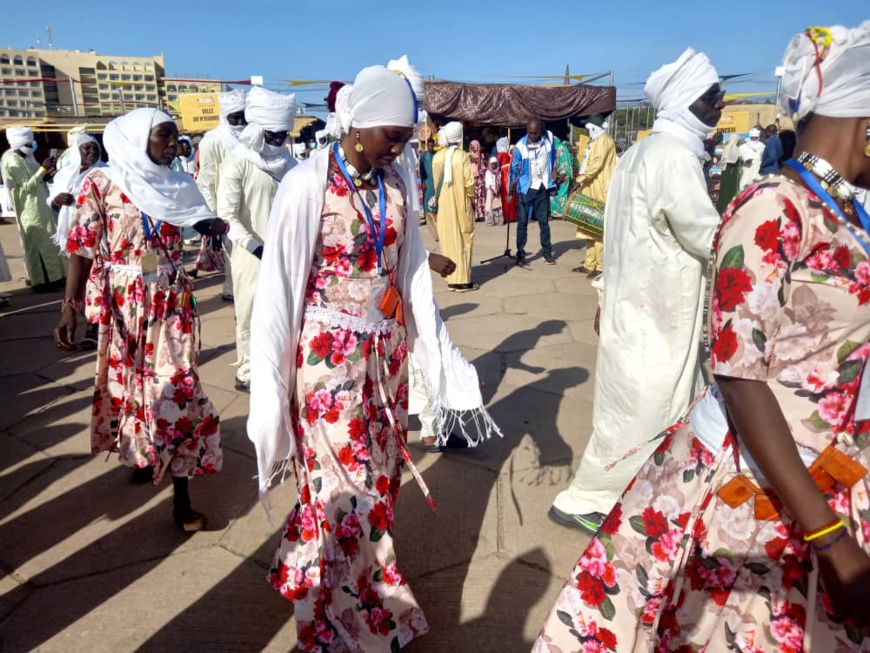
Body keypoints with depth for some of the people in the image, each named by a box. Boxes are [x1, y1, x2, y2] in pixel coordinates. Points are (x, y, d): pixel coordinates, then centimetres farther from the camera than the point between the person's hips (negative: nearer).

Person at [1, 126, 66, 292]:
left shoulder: (24, 157, 13)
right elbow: (27, 186, -20)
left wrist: (46, 175, 4)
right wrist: (43, 169, -21)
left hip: (39, 206, 9)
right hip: (29, 210, -9)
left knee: (46, 242, 11)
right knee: (37, 243, -5)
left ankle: (50, 277, 16)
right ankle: (40, 281, 1)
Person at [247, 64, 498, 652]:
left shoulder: (396, 186, 4)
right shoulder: (308, 185, -12)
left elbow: (415, 281, 6)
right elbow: (278, 294, -12)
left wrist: (449, 371, 7)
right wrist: (271, 406, -13)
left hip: (386, 354, 6)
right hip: (329, 357, -6)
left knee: (380, 481, 14)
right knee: (346, 492, 1)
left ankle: (306, 569, 41)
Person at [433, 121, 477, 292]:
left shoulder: (437, 157, 1)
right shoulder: (462, 156, -12)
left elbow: (436, 182, 6)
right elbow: (469, 182, -13)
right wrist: (472, 199, 3)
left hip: (443, 206, 4)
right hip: (461, 205, -4)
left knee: (448, 241, 9)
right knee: (463, 241, 3)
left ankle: (452, 279, 13)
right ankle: (462, 281, 4)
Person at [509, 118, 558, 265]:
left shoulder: (549, 138, -5)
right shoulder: (521, 146, -14)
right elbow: (514, 168, -8)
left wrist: (554, 172, 9)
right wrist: (511, 189, -12)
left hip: (543, 187, 2)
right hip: (525, 188, -2)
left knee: (544, 220, 10)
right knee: (522, 222, 2)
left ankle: (547, 252, 18)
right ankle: (520, 254, 10)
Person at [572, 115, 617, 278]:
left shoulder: (604, 139, -7)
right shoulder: (595, 141, 23)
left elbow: (597, 164, -18)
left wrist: (580, 179, -16)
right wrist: (581, 180, 10)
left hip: (600, 191, -10)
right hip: (591, 190, 10)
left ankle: (601, 266, -8)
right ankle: (590, 264, 15)